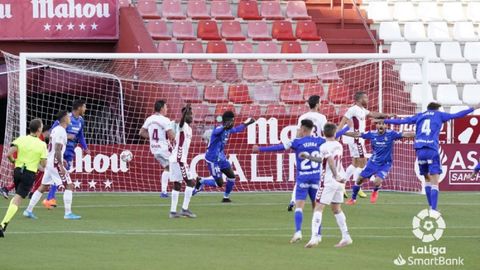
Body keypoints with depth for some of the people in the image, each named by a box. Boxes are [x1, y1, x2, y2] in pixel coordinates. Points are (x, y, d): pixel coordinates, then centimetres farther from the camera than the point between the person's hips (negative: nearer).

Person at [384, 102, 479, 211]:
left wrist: (385, 121, 32)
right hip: (432, 150, -4)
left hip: (419, 150, 4)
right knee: (434, 182, -5)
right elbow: (457, 115, 9)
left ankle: (431, 208, 18)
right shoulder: (439, 115, 12)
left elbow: (401, 121, 22)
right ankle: (433, 210, -15)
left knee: (427, 178, 19)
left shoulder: (419, 116, 20)